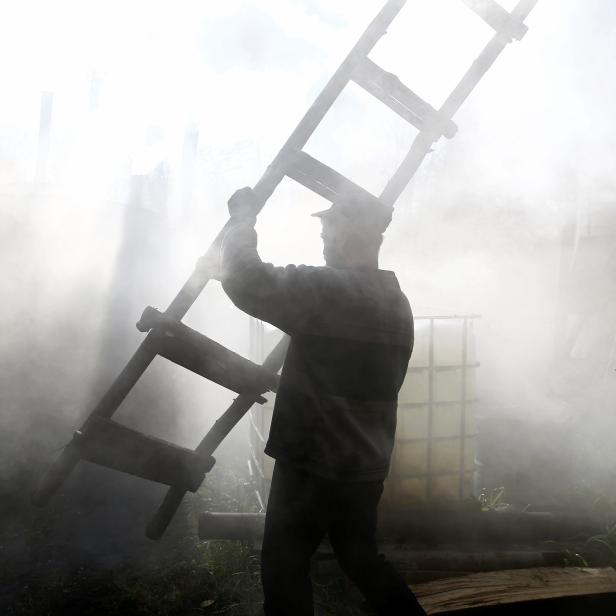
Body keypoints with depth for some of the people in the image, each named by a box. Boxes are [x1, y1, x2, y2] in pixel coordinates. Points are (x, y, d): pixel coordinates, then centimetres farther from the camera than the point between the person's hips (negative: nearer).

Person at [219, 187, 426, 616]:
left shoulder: (328, 290, -19)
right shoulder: (397, 303, 9)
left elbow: (246, 281, -24)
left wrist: (244, 221, -7)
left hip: (315, 463, -8)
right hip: (366, 463, 8)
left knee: (284, 566, 7)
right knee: (361, 556, 23)